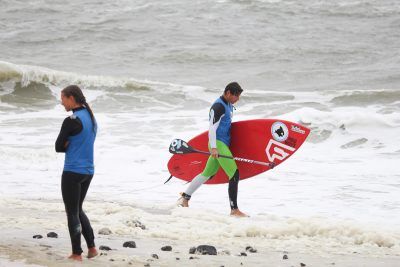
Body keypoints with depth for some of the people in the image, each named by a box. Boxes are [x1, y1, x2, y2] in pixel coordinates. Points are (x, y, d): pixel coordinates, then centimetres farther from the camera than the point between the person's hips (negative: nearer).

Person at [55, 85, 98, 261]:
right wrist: (71, 146, 2)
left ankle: (77, 254, 5)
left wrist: (68, 145, 5)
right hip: (88, 171, 8)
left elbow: (59, 147, -12)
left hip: (73, 172, -8)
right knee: (78, 210, 21)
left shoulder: (72, 121, -17)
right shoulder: (91, 118, 9)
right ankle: (91, 247, 19)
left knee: (72, 213, 1)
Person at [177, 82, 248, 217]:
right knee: (234, 174, -13)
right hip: (218, 144, -10)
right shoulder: (218, 106, -15)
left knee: (208, 173, 19)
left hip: (224, 144, 10)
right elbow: (212, 127, -20)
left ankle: (184, 198, 28)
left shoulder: (229, 105, 14)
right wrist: (213, 147, -25)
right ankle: (234, 210, -10)